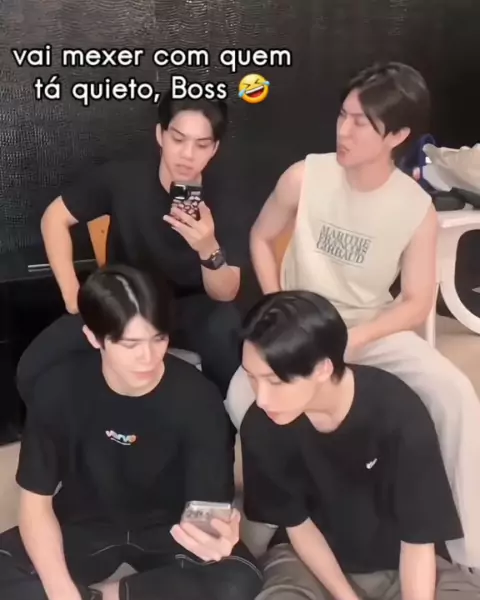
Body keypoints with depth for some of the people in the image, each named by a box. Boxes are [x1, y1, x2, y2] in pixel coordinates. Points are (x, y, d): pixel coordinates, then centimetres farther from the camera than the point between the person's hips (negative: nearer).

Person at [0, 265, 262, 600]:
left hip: (166, 529, 1)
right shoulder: (58, 388, -19)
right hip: (85, 526, 0)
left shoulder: (197, 397, -22)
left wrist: (217, 534, -46)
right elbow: (36, 502, -13)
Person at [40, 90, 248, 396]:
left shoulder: (221, 198, -17)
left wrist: (209, 250, -39)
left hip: (190, 308, 0)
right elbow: (55, 218, -5)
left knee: (224, 325, -35)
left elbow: (226, 294, -17)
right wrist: (73, 296, -13)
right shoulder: (123, 177, -17)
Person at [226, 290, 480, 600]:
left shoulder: (400, 414, -29)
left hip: (402, 561, 0)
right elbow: (297, 525, -6)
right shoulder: (261, 425, -20)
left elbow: (419, 540, -18)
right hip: (311, 557, 1)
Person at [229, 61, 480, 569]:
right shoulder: (305, 177, -14)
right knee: (242, 395, -29)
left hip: (373, 330, 0)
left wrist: (350, 341, -22)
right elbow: (260, 239, 3)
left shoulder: (417, 209, -14)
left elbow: (416, 304, -9)